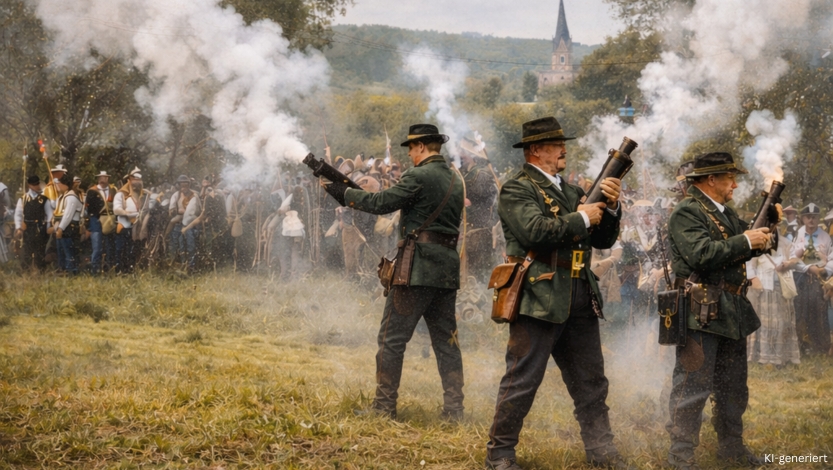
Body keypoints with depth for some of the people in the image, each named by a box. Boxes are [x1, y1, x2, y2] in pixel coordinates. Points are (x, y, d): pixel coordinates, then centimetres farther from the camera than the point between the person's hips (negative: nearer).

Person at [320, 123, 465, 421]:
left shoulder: (419, 177, -11)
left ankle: (384, 405, 0)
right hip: (448, 267, 8)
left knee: (392, 337, -1)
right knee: (445, 339, 10)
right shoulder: (455, 181, 15)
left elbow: (382, 203, -12)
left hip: (419, 266, -8)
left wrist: (344, 194, 1)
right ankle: (454, 408, 9)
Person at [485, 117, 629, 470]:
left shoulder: (571, 191, 20)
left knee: (591, 382, 10)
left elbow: (604, 240, 18)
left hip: (580, 303, 8)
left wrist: (610, 208, 0)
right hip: (539, 301, -7)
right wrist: (581, 218, -12)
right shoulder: (517, 190, -4)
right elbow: (536, 230, -22)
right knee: (522, 381, -3)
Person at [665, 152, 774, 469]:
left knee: (733, 388, 16)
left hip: (732, 312, 9)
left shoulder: (727, 213, 17)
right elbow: (702, 255, -24)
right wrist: (745, 242, -17)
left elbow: (747, 249, 22)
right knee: (693, 386, -7)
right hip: (702, 312, -9)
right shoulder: (687, 213, -11)